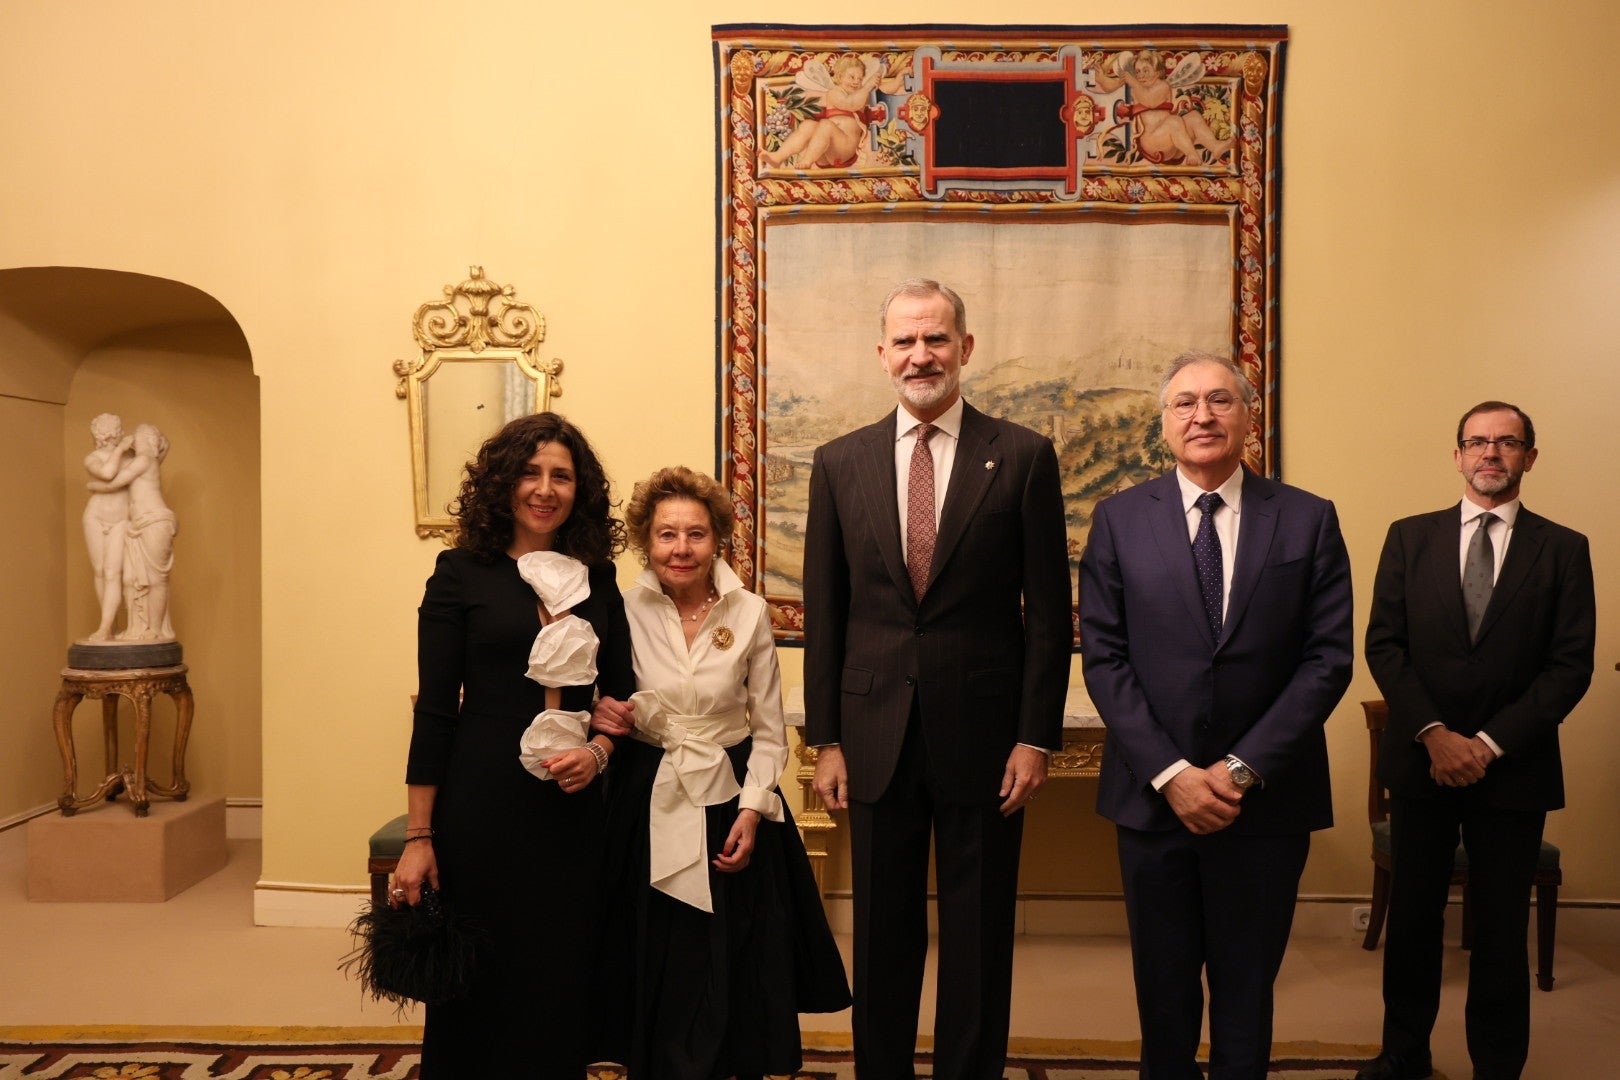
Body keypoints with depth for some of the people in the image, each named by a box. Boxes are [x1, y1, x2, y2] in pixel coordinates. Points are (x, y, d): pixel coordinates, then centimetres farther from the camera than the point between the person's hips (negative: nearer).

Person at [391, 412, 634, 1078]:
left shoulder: (598, 579, 7)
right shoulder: (461, 572, -3)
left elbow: (621, 694, 12)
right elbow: (434, 708, -4)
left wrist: (598, 751, -9)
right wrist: (417, 838, -6)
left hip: (574, 806, 3)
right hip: (483, 804, -3)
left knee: (561, 980, 10)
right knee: (479, 982, 7)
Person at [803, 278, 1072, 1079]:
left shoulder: (1023, 457, -2)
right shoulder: (840, 463, 4)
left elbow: (1049, 612, -2)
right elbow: (822, 613, 5)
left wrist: (1036, 738, -6)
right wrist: (825, 739, 2)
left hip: (983, 735, -1)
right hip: (876, 735, 2)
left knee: (979, 938, 11)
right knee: (883, 935, 14)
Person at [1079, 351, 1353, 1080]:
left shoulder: (1309, 520, 0)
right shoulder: (1118, 519, 0)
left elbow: (1328, 659, -4)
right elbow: (1103, 658, -4)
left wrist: (1243, 769, -12)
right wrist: (1169, 773, -12)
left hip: (1268, 798, 0)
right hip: (1154, 792, 0)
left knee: (1247, 986, 14)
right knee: (1164, 984, 14)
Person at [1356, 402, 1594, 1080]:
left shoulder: (1563, 549, 2)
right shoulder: (1410, 537, 5)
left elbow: (1571, 665, -4)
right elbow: (1384, 645, 0)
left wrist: (1490, 742, -12)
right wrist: (1434, 734, -11)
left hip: (1513, 767, -1)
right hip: (1421, 761, 1)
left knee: (1500, 928, 8)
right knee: (1412, 916, 11)